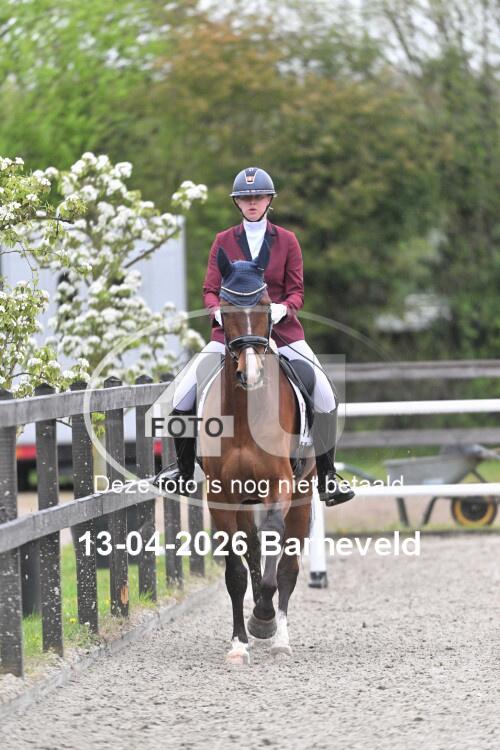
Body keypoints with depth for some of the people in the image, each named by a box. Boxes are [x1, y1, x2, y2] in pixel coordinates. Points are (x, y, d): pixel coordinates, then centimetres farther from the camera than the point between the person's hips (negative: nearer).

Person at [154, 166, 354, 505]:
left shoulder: (287, 241, 6)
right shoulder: (224, 241, 7)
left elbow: (297, 290, 3)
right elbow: (210, 290, 5)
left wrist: (283, 307, -19)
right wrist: (218, 310, -17)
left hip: (280, 329, -1)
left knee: (325, 394, -17)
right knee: (183, 394, -10)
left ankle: (327, 477, -2)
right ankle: (184, 469, 12)